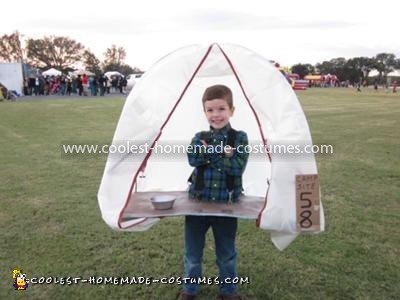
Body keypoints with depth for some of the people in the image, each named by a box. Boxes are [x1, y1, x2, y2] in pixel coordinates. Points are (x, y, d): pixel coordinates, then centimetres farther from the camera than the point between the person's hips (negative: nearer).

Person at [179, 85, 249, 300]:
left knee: (226, 254, 17)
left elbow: (238, 167, -18)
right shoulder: (199, 138, 0)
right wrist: (221, 153, -23)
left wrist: (209, 154, -18)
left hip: (226, 204, -1)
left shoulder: (239, 138, -4)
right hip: (198, 202, 2)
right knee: (192, 252, 16)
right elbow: (193, 159, -19)